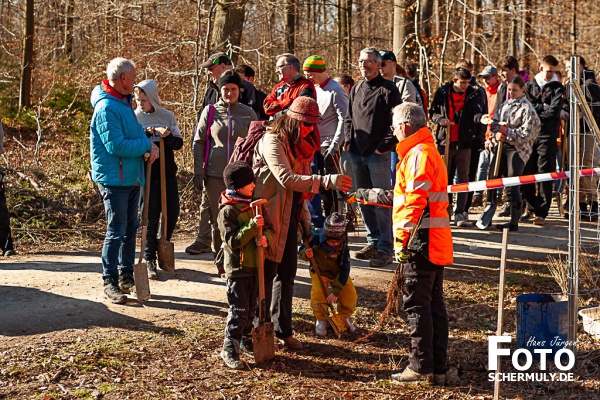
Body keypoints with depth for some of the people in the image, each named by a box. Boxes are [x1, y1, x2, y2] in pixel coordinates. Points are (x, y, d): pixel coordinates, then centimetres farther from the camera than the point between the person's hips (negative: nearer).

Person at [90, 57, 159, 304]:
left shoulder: (125, 103, 12)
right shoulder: (107, 108, -20)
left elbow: (137, 131, 15)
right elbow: (116, 146, -25)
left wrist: (149, 145, -6)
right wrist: (147, 145, -16)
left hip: (132, 178, 10)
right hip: (114, 179, -10)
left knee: (130, 228, 16)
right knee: (116, 231, -5)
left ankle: (126, 274, 26)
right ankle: (109, 281, 3)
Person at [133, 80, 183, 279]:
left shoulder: (168, 117, 5)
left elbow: (179, 143, 4)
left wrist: (167, 137, -16)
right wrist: (146, 135, -22)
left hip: (168, 172, 3)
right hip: (146, 174, -3)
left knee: (172, 214, 6)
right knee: (151, 217, -4)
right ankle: (149, 260, 6)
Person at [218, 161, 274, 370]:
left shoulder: (252, 205, 9)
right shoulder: (227, 211, -14)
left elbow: (268, 229, 9)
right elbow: (232, 240, -21)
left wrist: (266, 237, -14)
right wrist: (252, 226, -29)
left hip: (255, 266, 7)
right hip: (237, 268, -7)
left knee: (251, 307, 16)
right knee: (238, 309, -8)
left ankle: (245, 337, 32)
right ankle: (229, 349, -3)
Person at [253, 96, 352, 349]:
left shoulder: (299, 145, 11)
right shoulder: (273, 141, -17)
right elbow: (286, 178, -31)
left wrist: (305, 219, 12)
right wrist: (327, 181, -38)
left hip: (290, 218, 9)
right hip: (269, 216, -8)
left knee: (287, 273, 13)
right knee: (266, 273, -1)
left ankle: (283, 329, 23)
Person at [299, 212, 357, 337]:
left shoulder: (343, 247, -27)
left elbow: (344, 270, -25)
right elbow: (301, 255, -14)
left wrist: (336, 291, -30)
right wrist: (306, 254, -41)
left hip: (338, 274, 1)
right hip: (319, 271, -1)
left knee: (350, 295, -15)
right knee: (318, 293, -27)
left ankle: (344, 317, 17)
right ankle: (321, 320, 0)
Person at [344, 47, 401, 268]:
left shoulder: (388, 89, -6)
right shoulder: (356, 89, 15)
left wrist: (383, 146, -14)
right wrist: (349, 141, 10)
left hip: (378, 155, -7)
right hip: (357, 154, 7)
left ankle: (386, 248, -2)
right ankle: (373, 241, 22)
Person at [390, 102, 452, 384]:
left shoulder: (418, 154, -13)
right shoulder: (430, 152, 21)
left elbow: (415, 200, -20)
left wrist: (402, 238, -19)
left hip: (421, 241, -10)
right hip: (437, 243, 10)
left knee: (416, 303, -6)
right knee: (434, 303, 11)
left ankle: (420, 366, -4)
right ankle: (438, 368, 15)